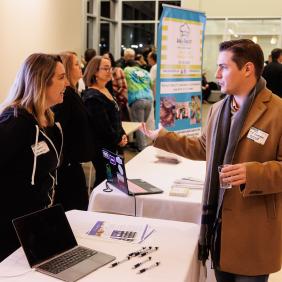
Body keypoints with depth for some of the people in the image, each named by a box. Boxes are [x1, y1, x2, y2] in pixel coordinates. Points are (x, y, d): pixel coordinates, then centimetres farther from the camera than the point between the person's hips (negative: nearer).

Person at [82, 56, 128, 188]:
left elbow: (117, 117, 18)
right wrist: (118, 140, -9)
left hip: (112, 145, 9)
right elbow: (103, 125, -22)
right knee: (104, 179, -3)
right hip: (101, 147, -9)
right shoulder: (92, 97, -18)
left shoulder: (106, 90, 13)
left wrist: (123, 135, 4)